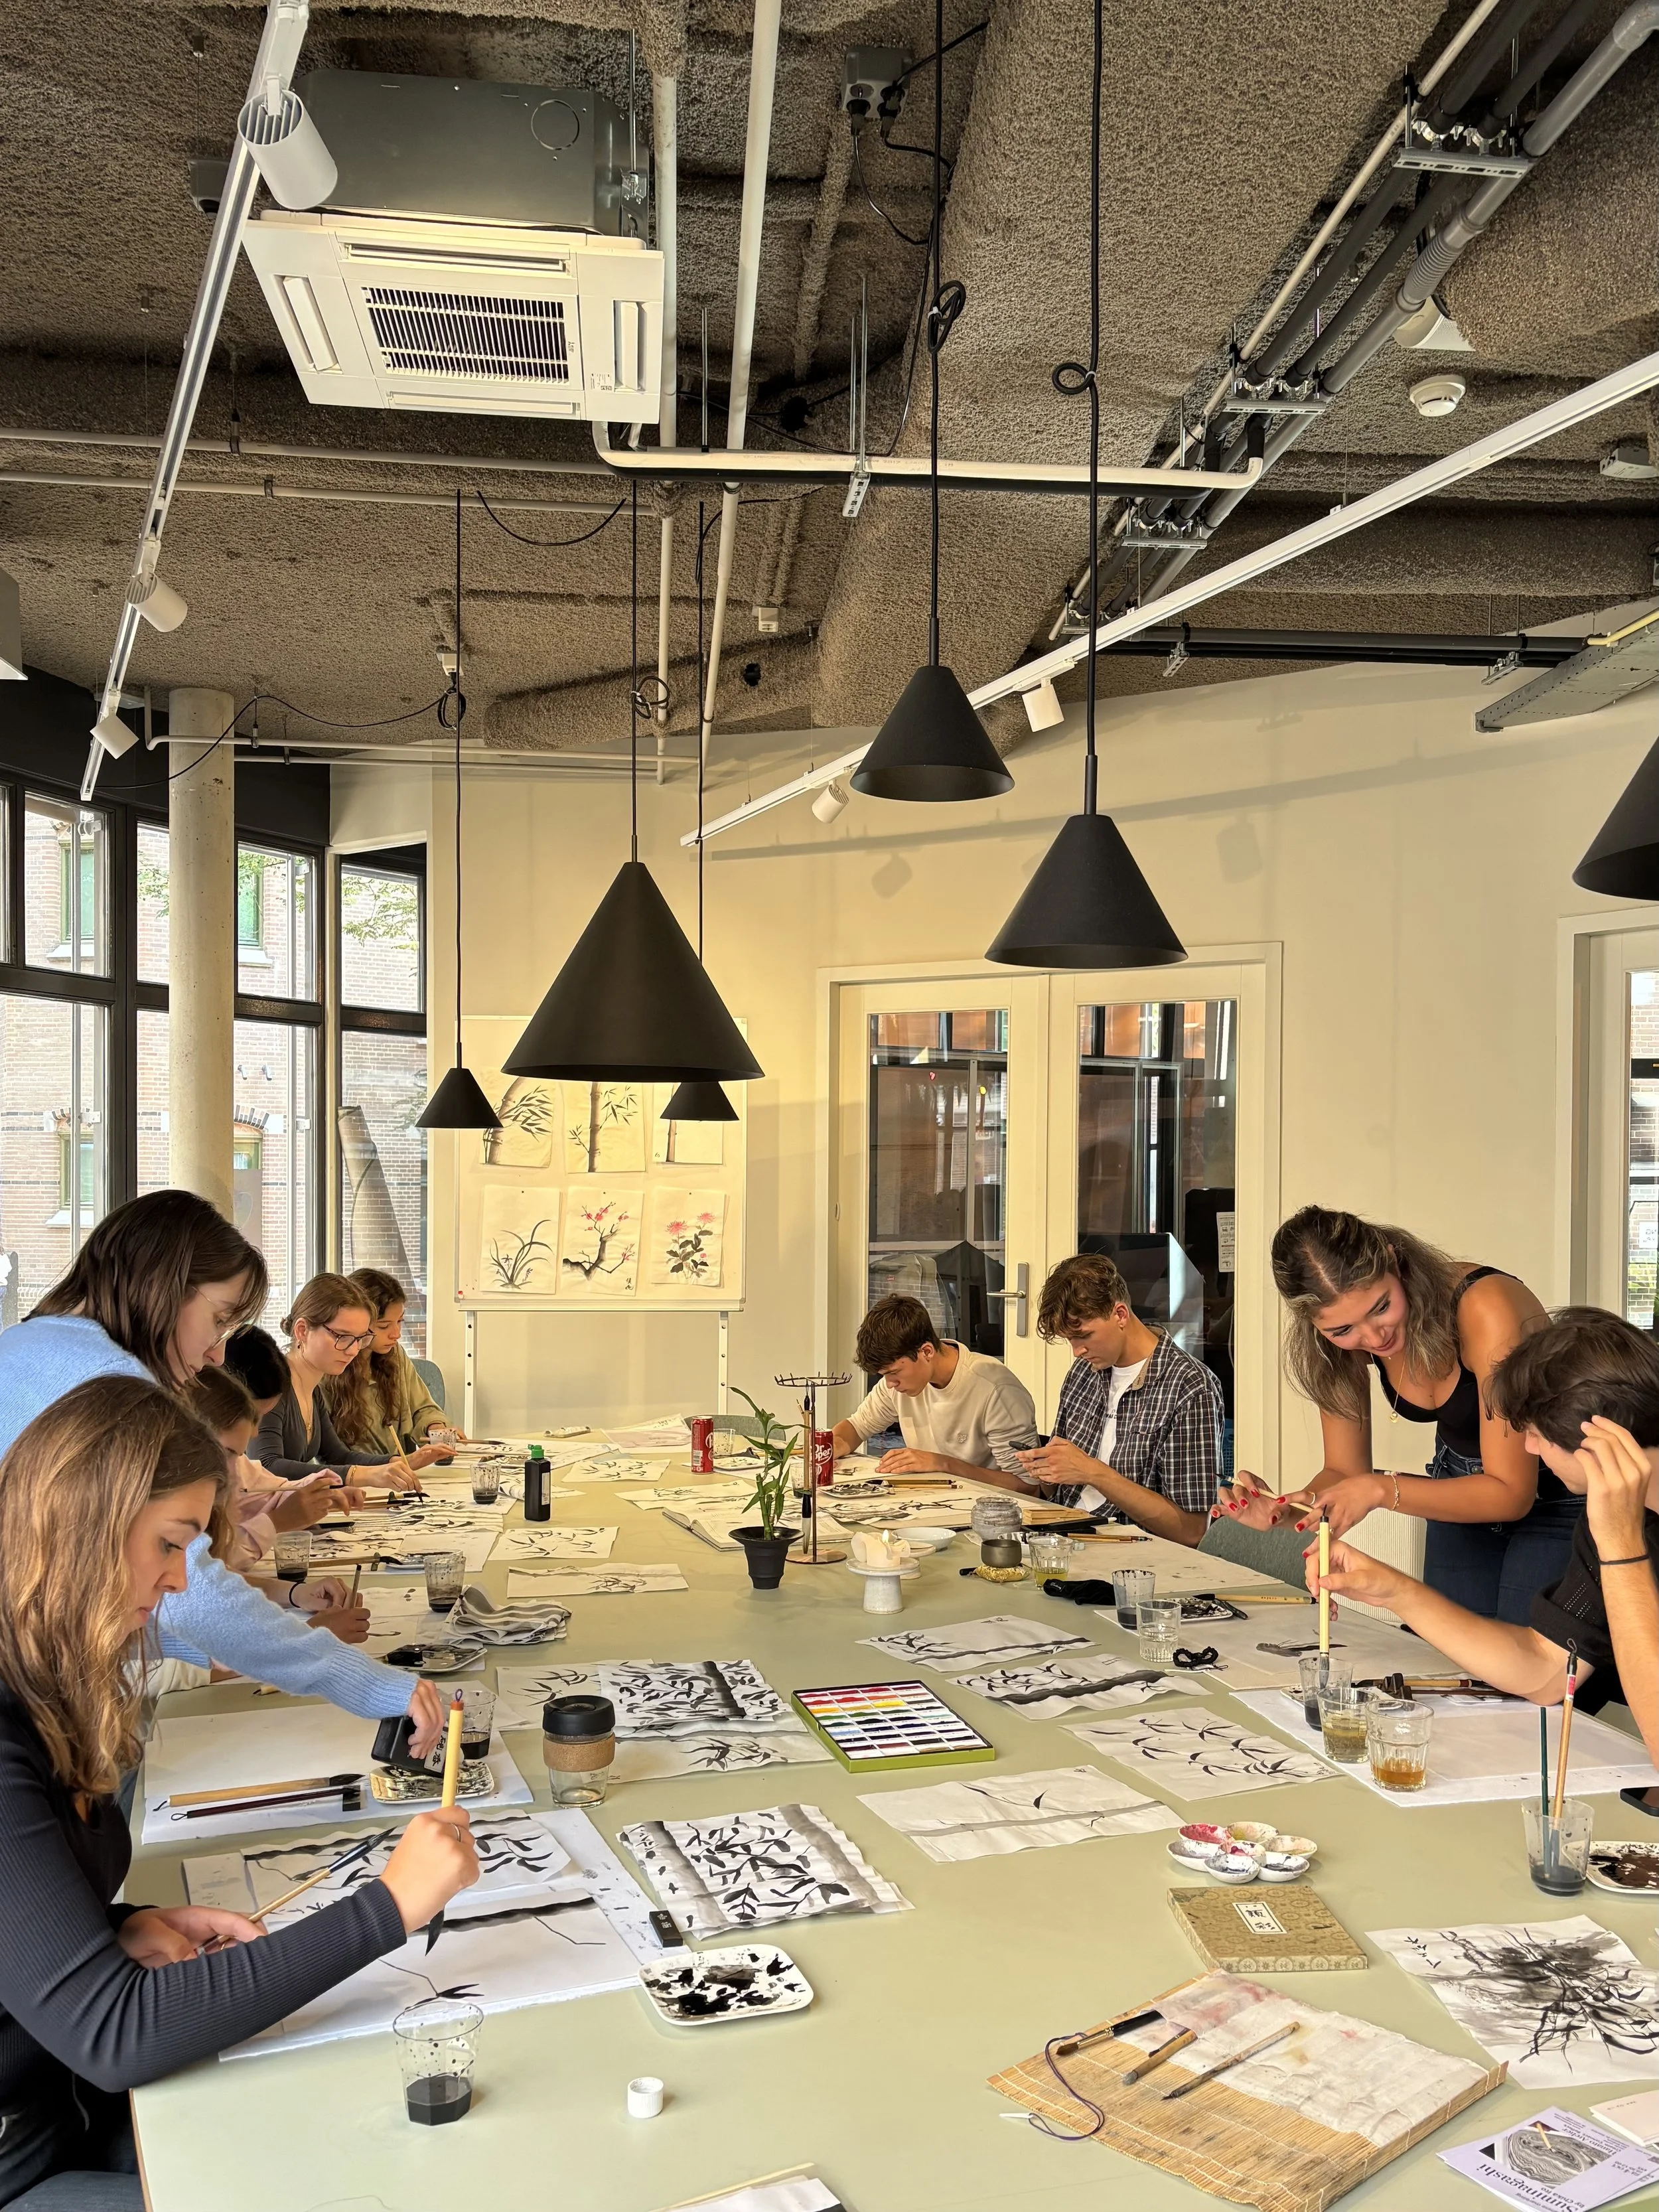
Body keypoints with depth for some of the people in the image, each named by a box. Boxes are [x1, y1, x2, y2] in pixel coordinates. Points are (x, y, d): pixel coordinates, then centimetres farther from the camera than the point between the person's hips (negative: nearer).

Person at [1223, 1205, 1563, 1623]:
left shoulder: (1486, 1310, -34)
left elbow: (1510, 1493, -29)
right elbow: (1346, 1472, -7)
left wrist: (1381, 1490, -40)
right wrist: (1282, 1512, -27)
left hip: (1559, 1495, -5)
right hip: (1465, 1491, 5)